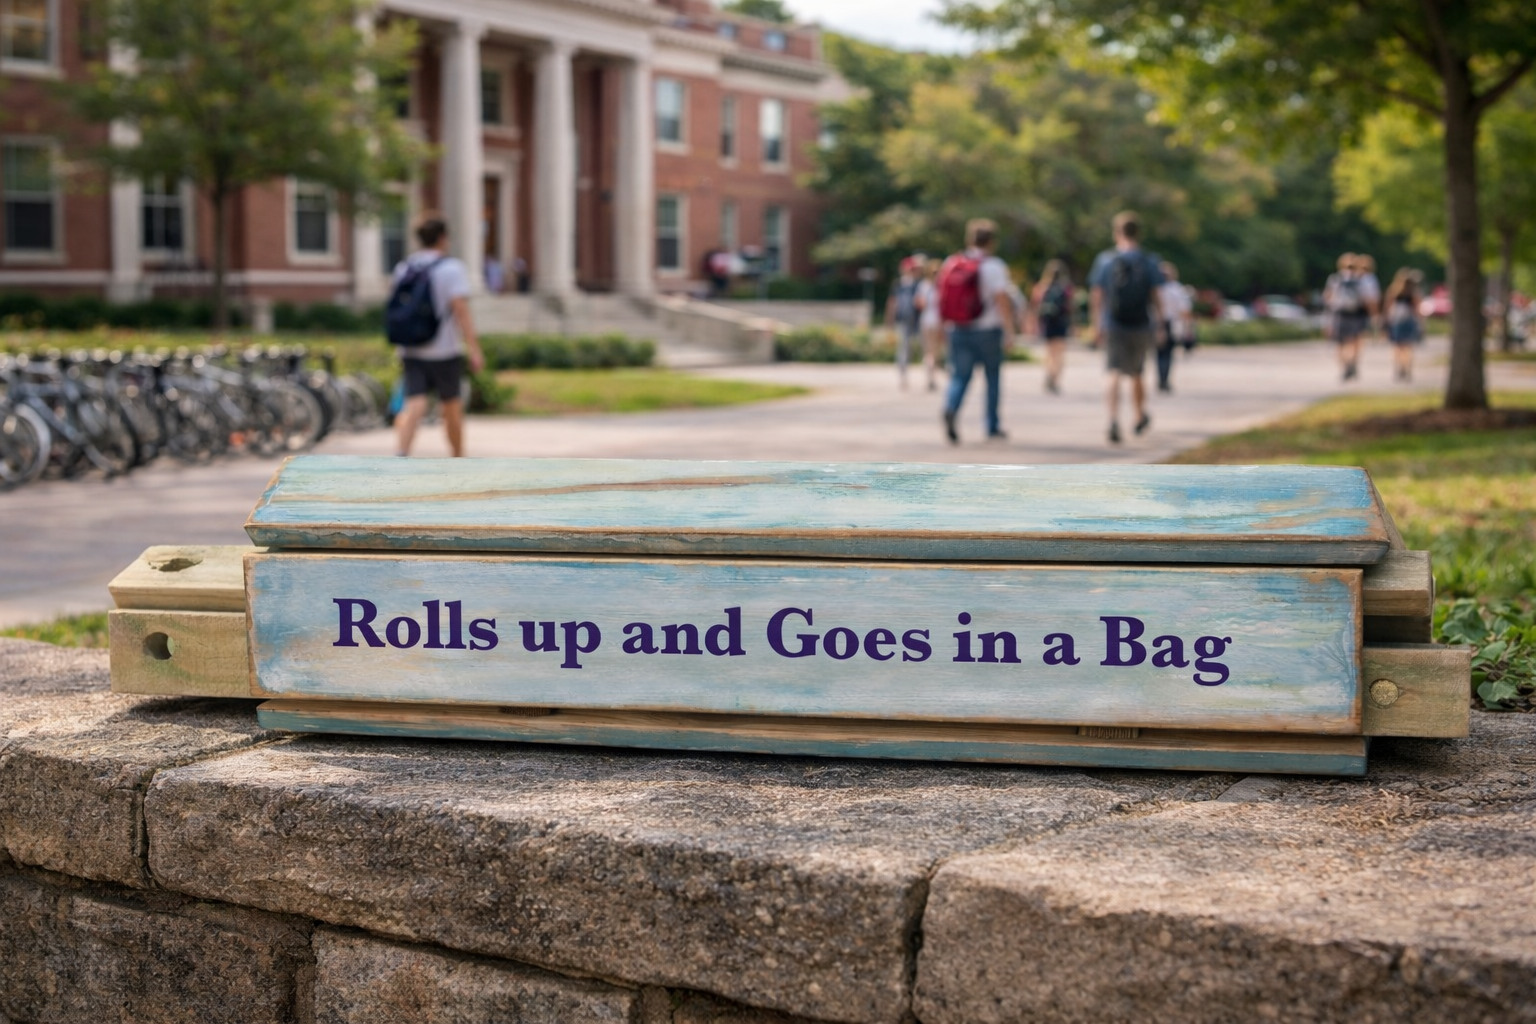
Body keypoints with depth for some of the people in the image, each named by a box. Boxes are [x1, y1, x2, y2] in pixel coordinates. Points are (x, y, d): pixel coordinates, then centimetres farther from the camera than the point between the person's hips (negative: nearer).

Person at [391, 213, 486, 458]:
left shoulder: (403, 269, 8)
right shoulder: (451, 268, -9)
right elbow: (461, 310, -18)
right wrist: (475, 350, -18)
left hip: (411, 352, 3)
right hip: (444, 352, -3)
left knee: (413, 407, -7)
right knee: (451, 408, 14)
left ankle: (400, 456, -30)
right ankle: (459, 461, 30)